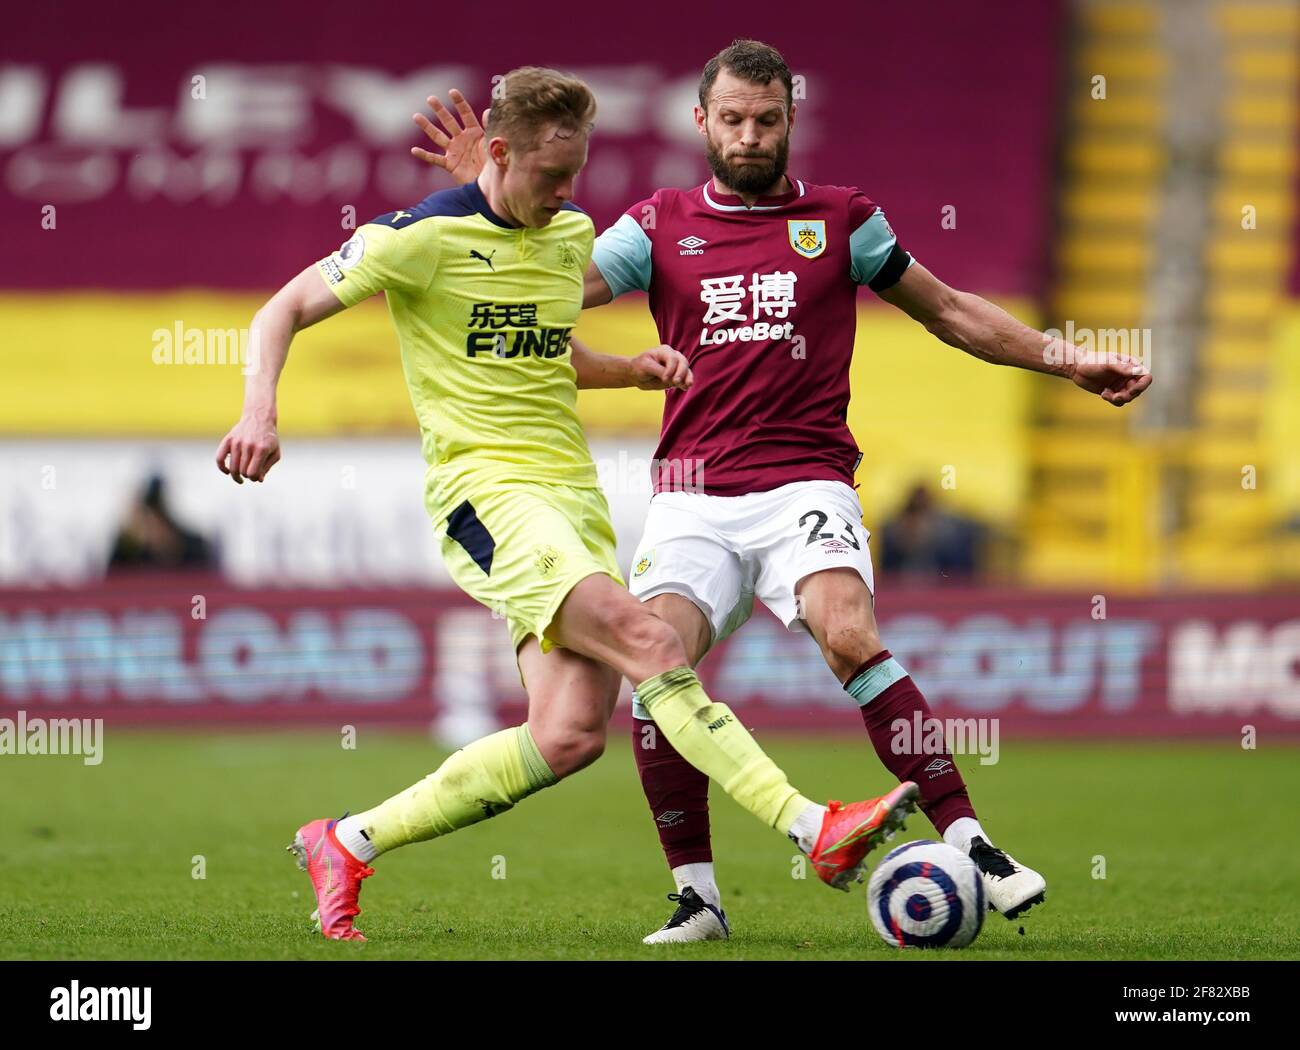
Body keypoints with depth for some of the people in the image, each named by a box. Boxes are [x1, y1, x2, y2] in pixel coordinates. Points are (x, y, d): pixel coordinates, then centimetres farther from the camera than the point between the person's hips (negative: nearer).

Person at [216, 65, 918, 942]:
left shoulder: (572, 232, 15)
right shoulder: (423, 236, -6)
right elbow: (285, 311, 1)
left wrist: (632, 370, 12)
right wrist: (261, 412, -15)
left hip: (574, 497, 7)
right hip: (485, 490, -7)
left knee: (570, 736, -7)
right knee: (647, 639, -26)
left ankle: (347, 845, 6)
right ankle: (814, 830, -33)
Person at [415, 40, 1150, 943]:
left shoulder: (840, 218, 11)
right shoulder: (661, 225, 12)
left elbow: (949, 311, 20)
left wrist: (1064, 361, 15)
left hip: (805, 484, -1)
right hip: (693, 497, 1)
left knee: (849, 635, -29)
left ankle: (967, 842, -23)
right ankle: (696, 896, -7)